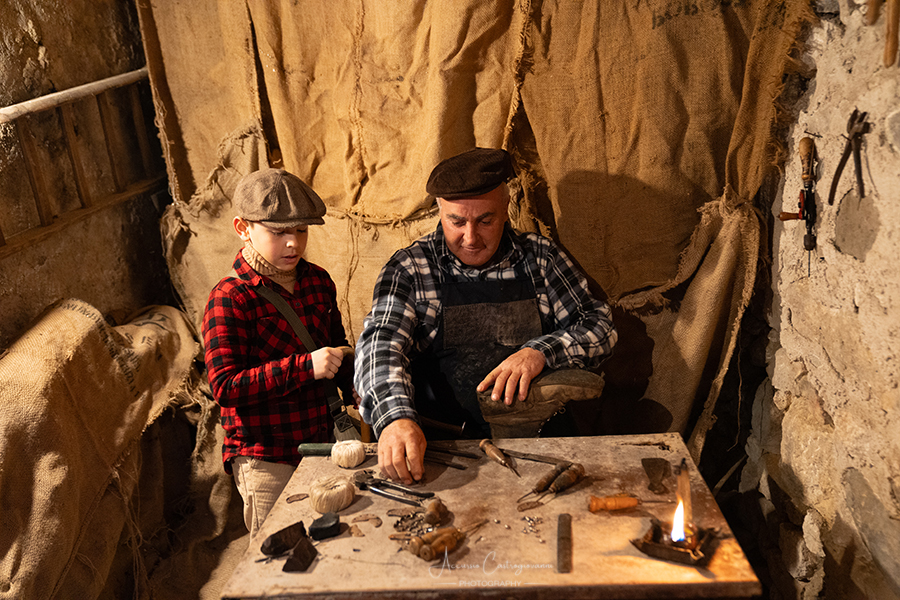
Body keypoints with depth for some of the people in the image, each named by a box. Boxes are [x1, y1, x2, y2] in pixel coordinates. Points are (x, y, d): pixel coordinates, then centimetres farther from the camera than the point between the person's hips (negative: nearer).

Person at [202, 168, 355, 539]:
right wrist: (304, 367, -27)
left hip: (319, 443, 6)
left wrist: (355, 387, 4)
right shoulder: (229, 300, -15)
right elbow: (225, 387, -21)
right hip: (265, 461, -6)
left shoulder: (318, 281, 6)